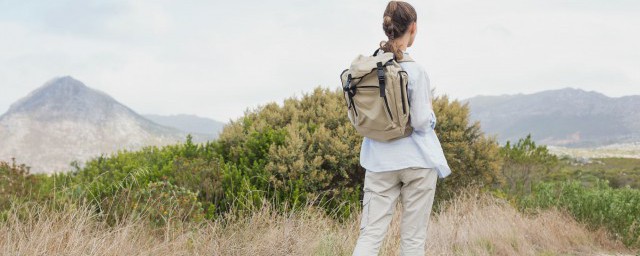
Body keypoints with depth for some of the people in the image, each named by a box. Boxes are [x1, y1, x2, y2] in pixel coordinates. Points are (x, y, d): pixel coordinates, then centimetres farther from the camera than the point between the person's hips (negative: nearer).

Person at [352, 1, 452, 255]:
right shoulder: (415, 70, -13)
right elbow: (422, 122, -12)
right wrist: (430, 111, 7)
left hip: (379, 160, 4)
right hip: (417, 160, -4)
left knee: (370, 234, 3)